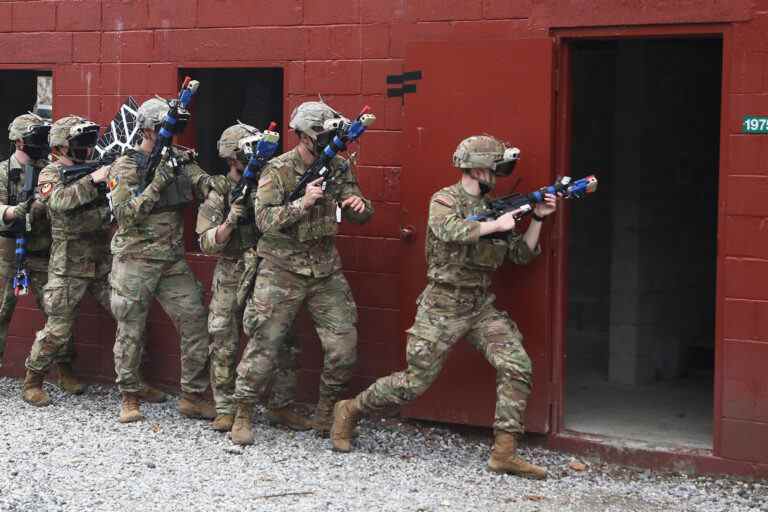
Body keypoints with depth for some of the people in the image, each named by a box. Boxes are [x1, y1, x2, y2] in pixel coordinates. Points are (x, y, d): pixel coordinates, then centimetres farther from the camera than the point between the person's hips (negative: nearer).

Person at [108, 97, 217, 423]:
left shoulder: (179, 160, 7)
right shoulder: (124, 167, -5)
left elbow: (207, 186, -4)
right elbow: (125, 214, -15)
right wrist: (158, 182, -21)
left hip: (173, 262, 4)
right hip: (135, 261, -4)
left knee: (195, 325, -1)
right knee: (130, 333, 3)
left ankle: (192, 397, 9)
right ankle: (130, 400, 17)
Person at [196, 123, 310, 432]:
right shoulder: (219, 195, -3)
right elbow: (207, 244, -8)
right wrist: (230, 220, -23)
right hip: (232, 281, -2)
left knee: (285, 344, 1)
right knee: (225, 348, 1)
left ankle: (281, 407, 13)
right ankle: (225, 411, 12)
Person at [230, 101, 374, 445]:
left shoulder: (337, 168, 4)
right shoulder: (277, 170, -10)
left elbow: (358, 215, 8)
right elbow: (265, 220, -19)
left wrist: (360, 206, -16)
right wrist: (303, 203, -31)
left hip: (326, 271, 4)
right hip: (283, 271, -4)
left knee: (344, 346, 1)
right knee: (264, 344, -3)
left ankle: (326, 412, 21)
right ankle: (243, 415, 11)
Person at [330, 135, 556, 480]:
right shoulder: (444, 200, -7)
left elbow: (521, 255, 13)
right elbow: (451, 230, -30)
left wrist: (538, 218, 2)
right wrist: (496, 225, -22)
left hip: (482, 308, 6)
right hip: (442, 308, -6)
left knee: (517, 367, -15)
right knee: (415, 382, 0)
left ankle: (504, 453, -12)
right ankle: (349, 411, 23)